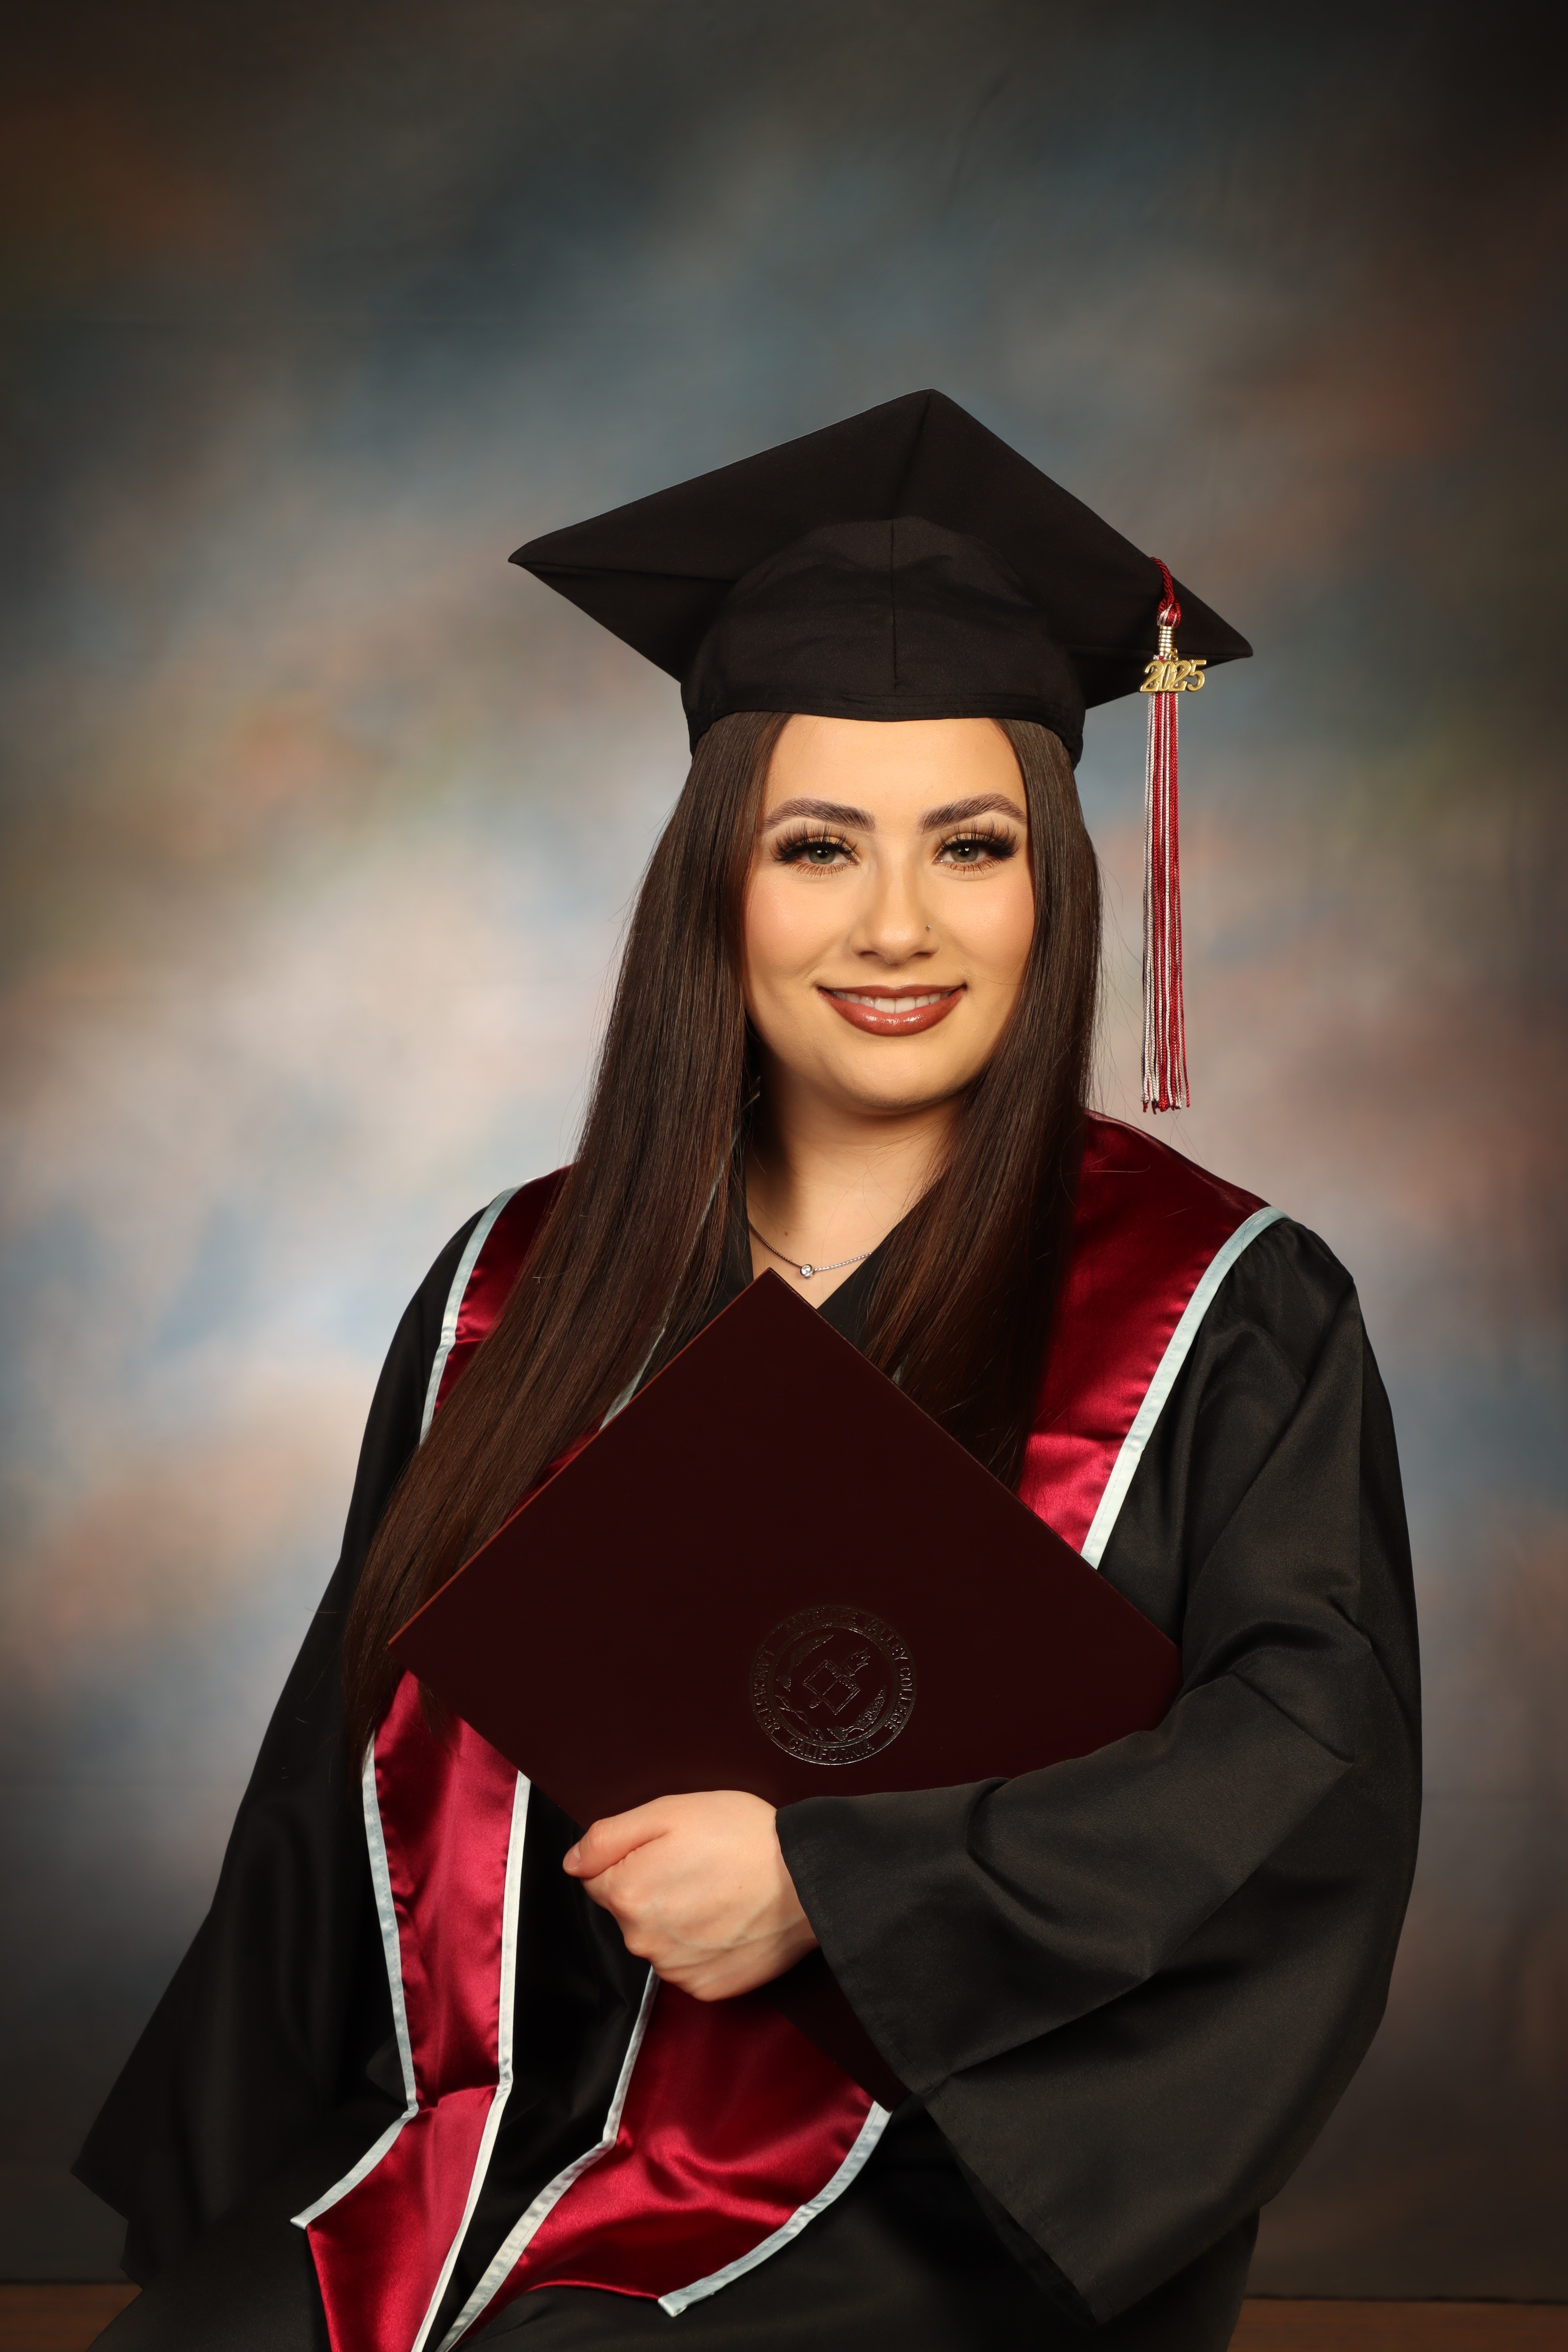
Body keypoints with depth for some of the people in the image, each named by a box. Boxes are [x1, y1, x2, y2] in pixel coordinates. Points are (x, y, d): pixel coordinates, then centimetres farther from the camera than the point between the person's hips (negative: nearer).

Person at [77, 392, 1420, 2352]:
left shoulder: (1227, 1323, 0)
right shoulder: (522, 1294, 9)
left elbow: (1313, 1763, -10)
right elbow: (352, 1768, 13)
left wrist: (827, 1881, -17)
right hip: (478, 2146, 3)